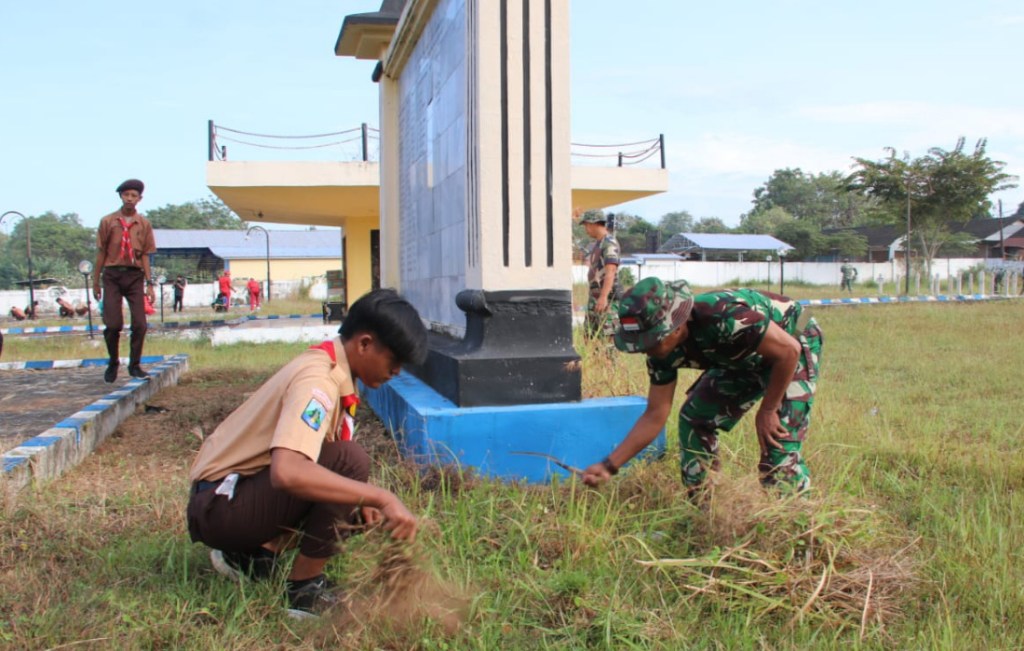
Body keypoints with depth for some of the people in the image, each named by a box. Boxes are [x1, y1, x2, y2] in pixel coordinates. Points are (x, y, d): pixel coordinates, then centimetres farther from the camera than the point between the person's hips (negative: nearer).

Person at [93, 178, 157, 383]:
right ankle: (113, 363, 20)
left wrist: (149, 284, 1)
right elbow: (101, 252, 5)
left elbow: (145, 255, 6)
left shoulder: (144, 224, 5)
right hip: (112, 275, -1)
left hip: (134, 276, 1)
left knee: (139, 324, -3)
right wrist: (95, 281, 6)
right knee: (113, 324, -3)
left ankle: (135, 365, 12)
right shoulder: (108, 222, 3)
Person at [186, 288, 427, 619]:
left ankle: (255, 553, 8)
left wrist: (361, 501, -1)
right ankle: (303, 590, -10)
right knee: (348, 461, -25)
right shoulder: (317, 380, -24)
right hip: (219, 505, -9)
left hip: (247, 486, 9)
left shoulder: (331, 366, 4)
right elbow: (287, 472, -40)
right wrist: (382, 497, -35)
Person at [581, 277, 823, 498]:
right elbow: (655, 415, -11)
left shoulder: (723, 317, -41)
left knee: (780, 443, -19)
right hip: (743, 361, 7)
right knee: (694, 418, 1)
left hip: (792, 351, -7)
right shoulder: (663, 350, -18)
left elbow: (789, 350, -31)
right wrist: (610, 465, -16)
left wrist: (767, 411, -22)